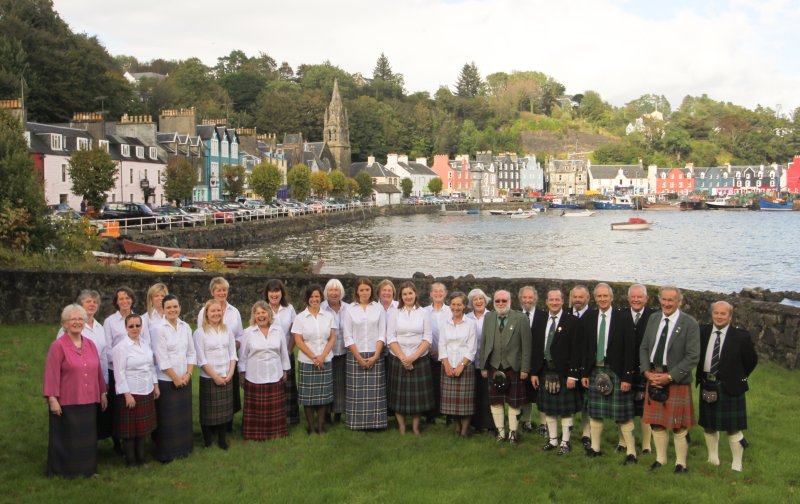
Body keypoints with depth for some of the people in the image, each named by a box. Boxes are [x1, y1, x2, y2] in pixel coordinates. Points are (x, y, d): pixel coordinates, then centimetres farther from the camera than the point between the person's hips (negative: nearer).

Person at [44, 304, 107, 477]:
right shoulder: (58, 346, -8)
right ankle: (64, 470, 17)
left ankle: (86, 469, 24)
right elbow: (52, 374, -11)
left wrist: (103, 393, 13)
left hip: (89, 401, 5)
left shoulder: (90, 344, 9)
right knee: (67, 438, 5)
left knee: (87, 437, 12)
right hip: (66, 402, -5)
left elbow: (98, 371, 13)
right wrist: (52, 399, -15)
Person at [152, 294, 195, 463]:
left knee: (184, 416, 12)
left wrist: (188, 374, -3)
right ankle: (166, 454, 14)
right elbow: (162, 358, -14)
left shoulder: (185, 327, 6)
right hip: (166, 381, -5)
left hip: (185, 380, 5)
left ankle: (183, 448, 26)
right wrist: (175, 378, -12)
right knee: (167, 419, 2)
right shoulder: (158, 328, -10)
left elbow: (191, 353, 8)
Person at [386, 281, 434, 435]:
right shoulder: (394, 314, 4)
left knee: (418, 393, 3)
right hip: (398, 359, 0)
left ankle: (415, 426, 16)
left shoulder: (424, 314, 3)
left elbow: (427, 338, -2)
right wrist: (403, 358, -12)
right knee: (399, 394, 2)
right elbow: (391, 338, -2)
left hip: (419, 359, 0)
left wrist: (414, 357, -13)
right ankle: (401, 427, 14)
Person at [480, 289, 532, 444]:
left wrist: (525, 368, -10)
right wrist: (483, 366, 4)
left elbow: (526, 346, -7)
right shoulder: (488, 318, 6)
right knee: (495, 401, 9)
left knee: (514, 402, 6)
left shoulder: (521, 319, -6)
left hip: (514, 368, -3)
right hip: (494, 367, 3)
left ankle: (512, 432, 19)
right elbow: (484, 343, 7)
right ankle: (500, 431, 22)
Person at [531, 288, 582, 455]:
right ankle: (552, 440, 24)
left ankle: (565, 442, 15)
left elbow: (576, 350, -10)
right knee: (548, 409, 12)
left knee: (566, 410, 5)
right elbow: (535, 349, 9)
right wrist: (534, 372, 4)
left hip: (564, 373, -5)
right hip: (545, 371, 5)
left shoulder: (572, 321, -7)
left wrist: (573, 375, -15)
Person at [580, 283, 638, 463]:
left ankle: (631, 452, 10)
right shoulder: (588, 318, 6)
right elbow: (585, 348, 8)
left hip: (617, 372, -4)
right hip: (594, 370, 4)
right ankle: (595, 447, 24)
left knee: (623, 414, 0)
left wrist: (627, 377, -11)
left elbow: (630, 349, -8)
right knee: (594, 412, 11)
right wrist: (584, 373, 5)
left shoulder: (623, 318, -7)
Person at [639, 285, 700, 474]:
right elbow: (644, 347, 11)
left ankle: (680, 462, 19)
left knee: (678, 425, 4)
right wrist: (647, 371, -4)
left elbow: (693, 357, -13)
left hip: (676, 380, -5)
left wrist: (670, 376, -16)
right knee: (656, 422, 12)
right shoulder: (653, 319, 6)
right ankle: (660, 458, 28)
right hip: (653, 377, 5)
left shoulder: (690, 324, -10)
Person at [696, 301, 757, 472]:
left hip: (730, 387, -4)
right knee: (708, 426, 16)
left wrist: (739, 377, 4)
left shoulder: (741, 336, -10)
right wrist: (701, 376, 7)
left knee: (733, 429, 3)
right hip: (707, 386, 4)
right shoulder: (702, 332, -1)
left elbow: (752, 360, 0)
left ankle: (736, 465, 16)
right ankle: (713, 459, 33)